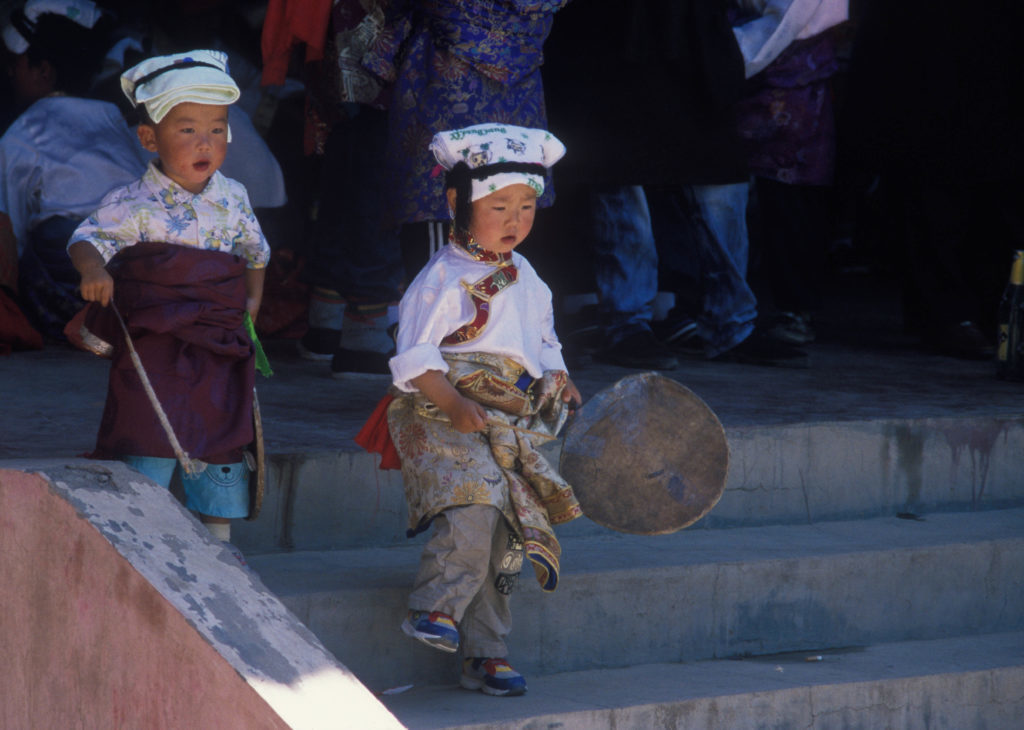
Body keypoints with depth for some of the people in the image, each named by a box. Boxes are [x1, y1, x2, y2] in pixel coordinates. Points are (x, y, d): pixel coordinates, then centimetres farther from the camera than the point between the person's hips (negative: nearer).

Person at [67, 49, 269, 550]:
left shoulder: (233, 199, 6)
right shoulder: (133, 204, -10)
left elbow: (255, 250, 23)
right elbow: (88, 239, -17)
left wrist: (252, 299, 19)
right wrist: (93, 269, -37)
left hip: (219, 346, 5)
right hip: (153, 345, -5)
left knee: (221, 440, 11)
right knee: (149, 441, -7)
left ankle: (218, 545, 24)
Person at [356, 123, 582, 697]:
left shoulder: (527, 281, 17)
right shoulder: (444, 279, -7)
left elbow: (545, 348, 28)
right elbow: (414, 359, -13)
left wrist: (559, 384, 7)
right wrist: (456, 407, -25)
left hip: (512, 427, 7)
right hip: (443, 421, -7)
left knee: (505, 539, 2)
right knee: (474, 508, -30)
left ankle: (485, 654, 7)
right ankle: (436, 608, -20)